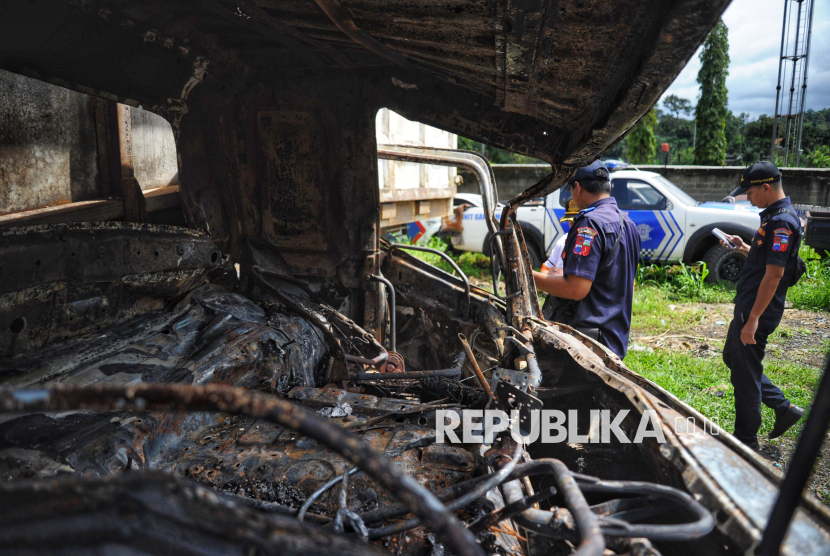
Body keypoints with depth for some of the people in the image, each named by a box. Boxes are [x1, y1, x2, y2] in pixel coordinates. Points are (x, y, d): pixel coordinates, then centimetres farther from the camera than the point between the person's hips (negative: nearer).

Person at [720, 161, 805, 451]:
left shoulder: (781, 222, -20)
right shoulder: (775, 216, 13)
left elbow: (773, 275, -24)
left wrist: (753, 320, -24)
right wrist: (743, 248, 9)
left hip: (758, 312, -10)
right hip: (748, 307, 10)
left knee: (745, 373, 1)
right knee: (733, 358, 22)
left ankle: (746, 442, 16)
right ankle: (784, 408, 30)